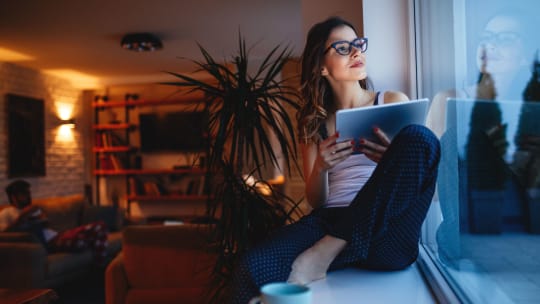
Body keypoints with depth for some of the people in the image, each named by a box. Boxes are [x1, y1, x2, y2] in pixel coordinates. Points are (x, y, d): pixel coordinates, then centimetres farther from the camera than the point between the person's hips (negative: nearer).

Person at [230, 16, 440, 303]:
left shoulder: (393, 101, 14)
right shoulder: (314, 121, 16)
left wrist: (393, 160, -13)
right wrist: (320, 168, -10)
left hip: (385, 233, 2)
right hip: (330, 221, -1)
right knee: (251, 269, -32)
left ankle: (327, 252, -25)